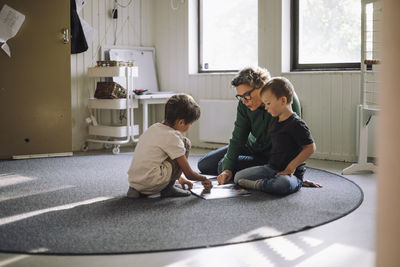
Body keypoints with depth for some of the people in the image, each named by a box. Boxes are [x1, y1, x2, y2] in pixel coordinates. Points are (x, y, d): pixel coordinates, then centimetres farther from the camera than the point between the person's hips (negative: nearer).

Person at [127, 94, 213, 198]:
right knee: (185, 143, -1)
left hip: (133, 181, 8)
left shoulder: (154, 127, 14)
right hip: (150, 184, -8)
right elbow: (189, 174, -6)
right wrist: (204, 179, 15)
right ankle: (168, 188, 3)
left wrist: (179, 178, 35)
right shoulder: (172, 137, -10)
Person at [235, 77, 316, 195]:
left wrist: (291, 166, -16)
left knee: (284, 184, -43)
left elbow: (310, 148, -16)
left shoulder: (296, 124, -14)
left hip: (292, 173, -8)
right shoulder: (274, 121, 13)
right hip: (271, 167, 8)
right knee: (239, 176, -5)